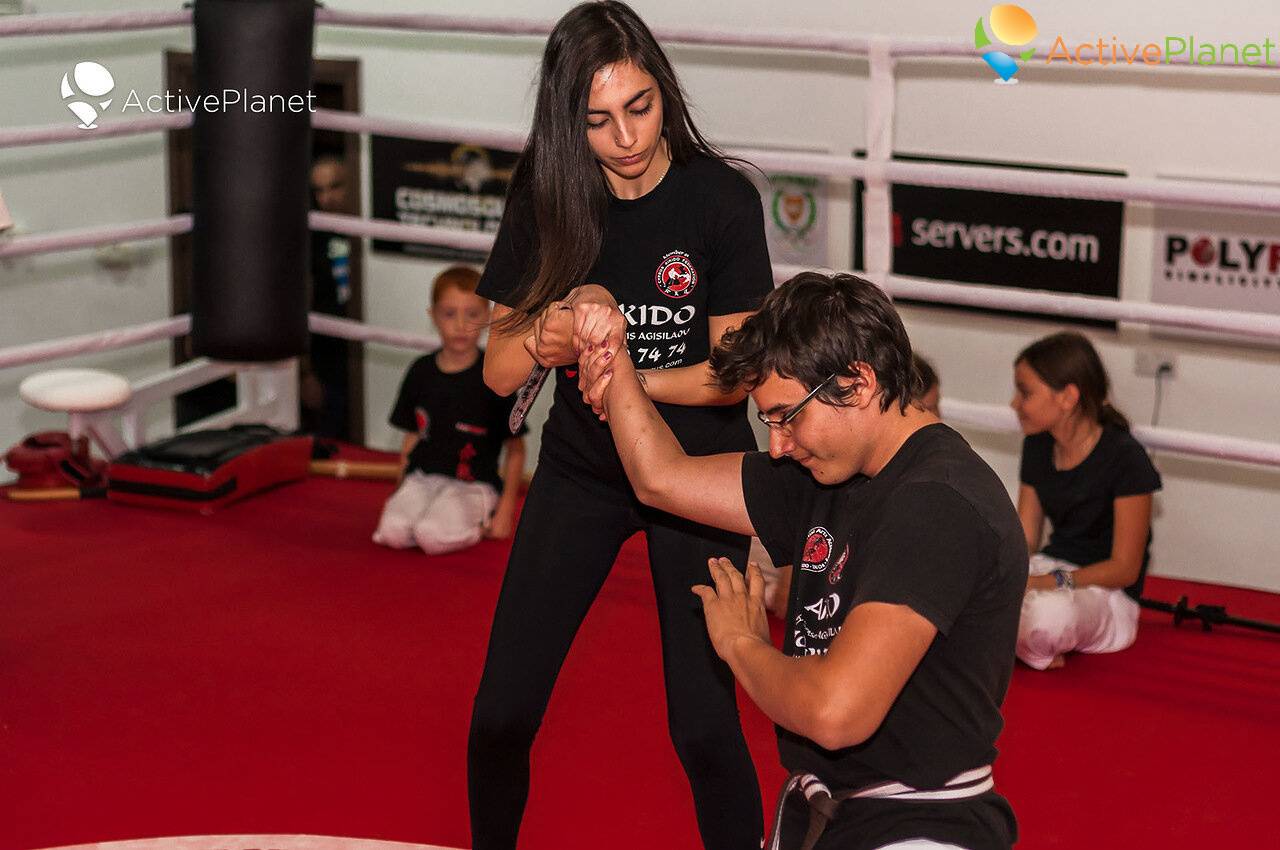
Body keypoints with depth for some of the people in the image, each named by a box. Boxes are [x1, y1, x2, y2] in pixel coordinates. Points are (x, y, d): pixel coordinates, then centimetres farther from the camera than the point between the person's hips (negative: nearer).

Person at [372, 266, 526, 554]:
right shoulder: (421, 371, 7)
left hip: (473, 484, -3)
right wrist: (401, 490, 10)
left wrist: (505, 510, -5)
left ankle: (479, 521, 0)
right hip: (421, 478, 3)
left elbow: (515, 449, -1)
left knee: (433, 536, -29)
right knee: (393, 531, -26)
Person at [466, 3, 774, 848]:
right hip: (581, 466, 3)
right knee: (501, 715, -2)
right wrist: (547, 331, -26)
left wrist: (631, 377, -29)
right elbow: (498, 369, -4)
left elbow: (734, 373, -12)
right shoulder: (546, 200, -7)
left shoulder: (720, 199, -15)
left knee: (703, 725, -9)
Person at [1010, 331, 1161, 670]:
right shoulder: (1037, 448, 7)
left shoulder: (1125, 458, -15)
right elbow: (1024, 541, 9)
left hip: (1106, 594, -5)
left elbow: (1124, 569, -14)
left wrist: (1043, 584, -24)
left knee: (1049, 611, -41)